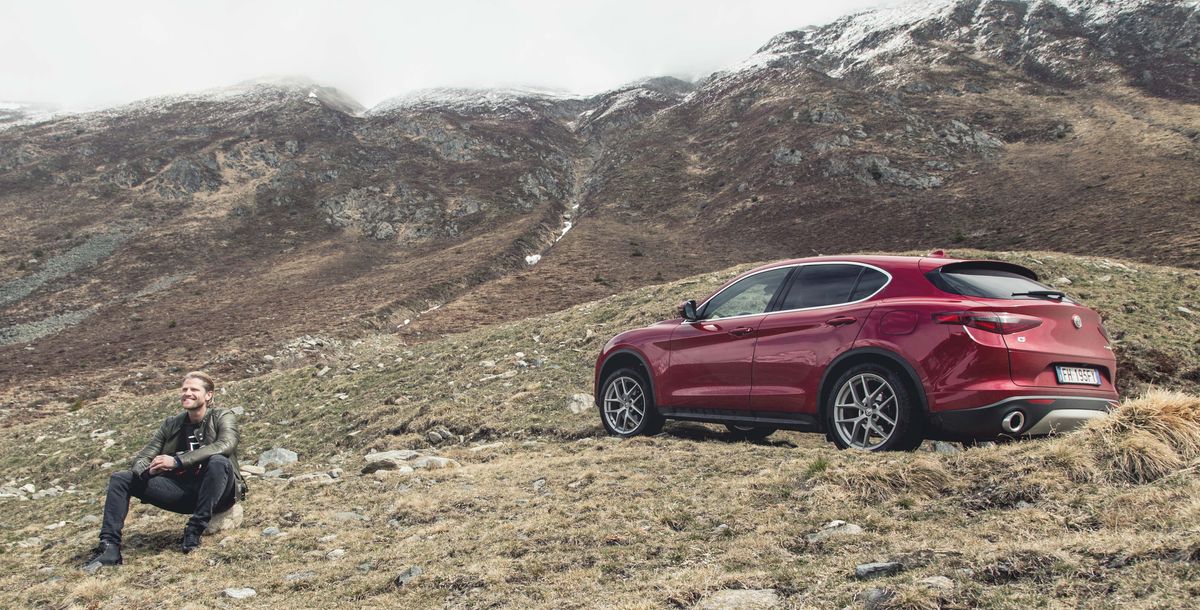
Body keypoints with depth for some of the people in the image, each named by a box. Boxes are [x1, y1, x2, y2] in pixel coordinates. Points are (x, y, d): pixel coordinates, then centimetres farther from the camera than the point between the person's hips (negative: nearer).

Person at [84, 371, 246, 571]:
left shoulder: (222, 417, -3)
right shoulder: (172, 424, 12)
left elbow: (226, 445, -24)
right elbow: (143, 457, 10)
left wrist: (177, 461, -29)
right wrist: (145, 470, -17)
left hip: (216, 494, -5)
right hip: (183, 491, 5)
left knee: (218, 462, -38)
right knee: (120, 479, -2)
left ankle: (194, 532, -29)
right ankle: (110, 547, -12)